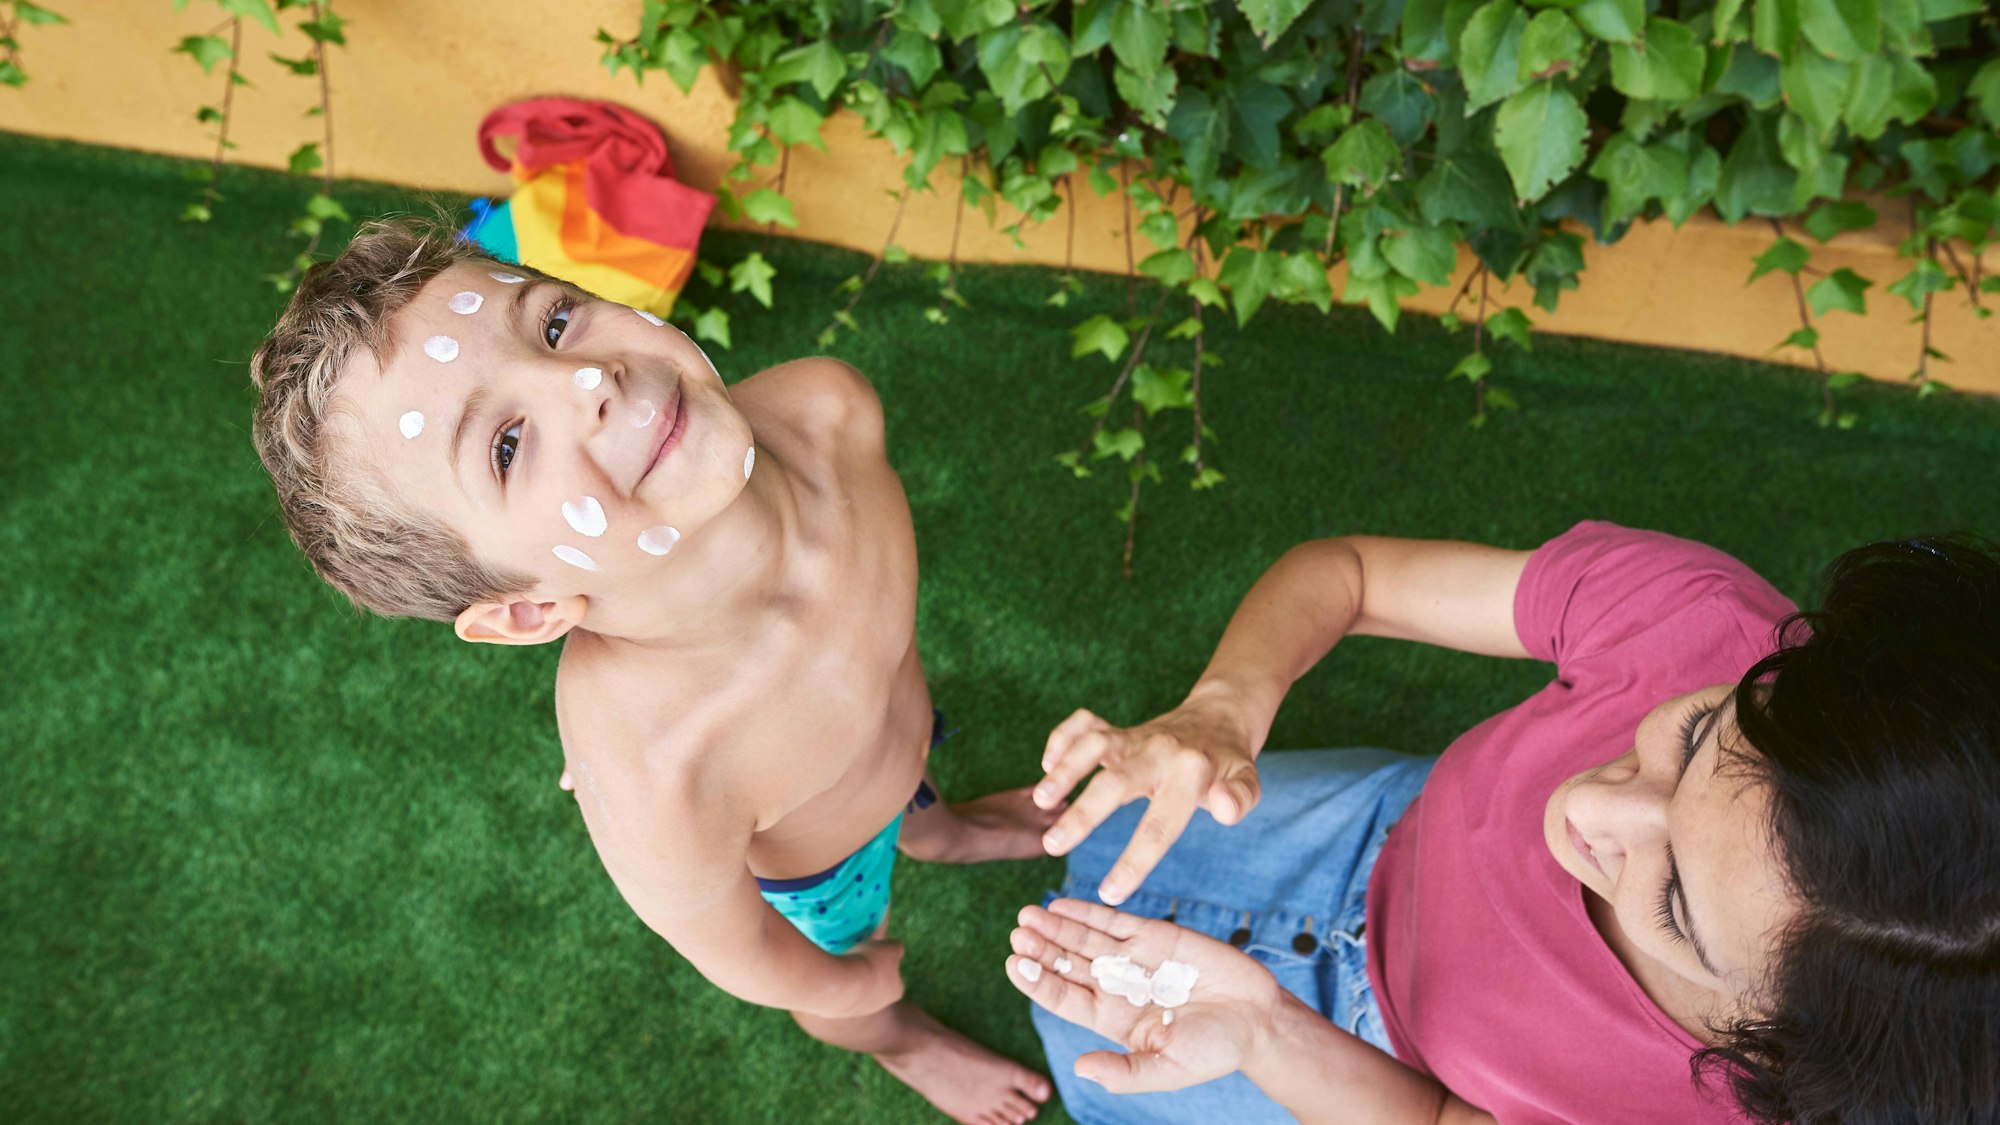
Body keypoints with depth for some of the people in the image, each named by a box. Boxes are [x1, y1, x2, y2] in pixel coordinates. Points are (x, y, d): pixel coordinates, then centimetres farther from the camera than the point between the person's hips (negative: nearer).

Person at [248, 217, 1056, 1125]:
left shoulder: (828, 409, -38)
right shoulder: (653, 793, -50)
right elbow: (741, 957, -27)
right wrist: (853, 981, -5)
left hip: (900, 733, 3)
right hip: (817, 869, -2)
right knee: (855, 999, 32)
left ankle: (938, 830, 76)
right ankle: (902, 1043, 69)